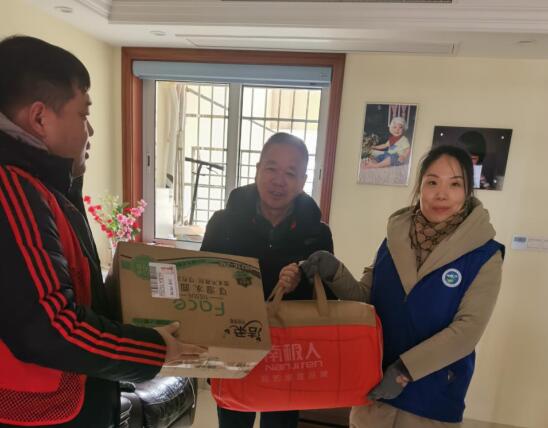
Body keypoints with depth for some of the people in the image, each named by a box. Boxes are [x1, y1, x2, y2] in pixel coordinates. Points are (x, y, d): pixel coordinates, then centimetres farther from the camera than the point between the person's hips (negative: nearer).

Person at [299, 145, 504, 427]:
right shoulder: (394, 239, -3)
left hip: (433, 395, -2)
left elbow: (468, 327, -16)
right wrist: (334, 273, -17)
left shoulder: (485, 255, -11)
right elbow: (366, 298, 1)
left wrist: (406, 369, -20)